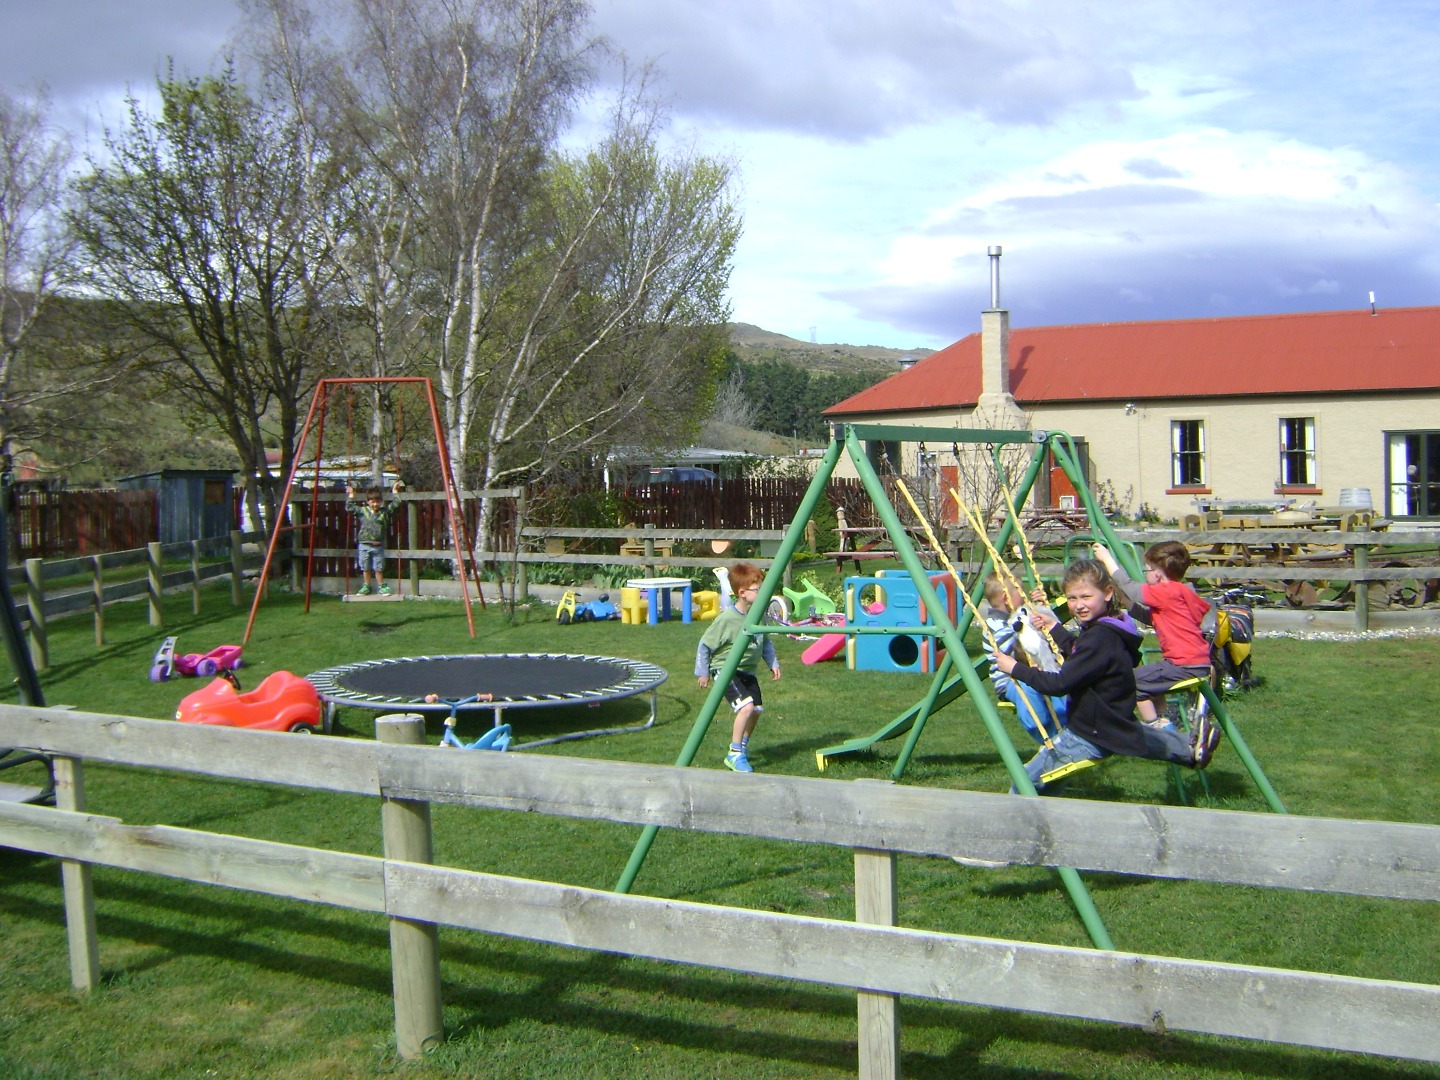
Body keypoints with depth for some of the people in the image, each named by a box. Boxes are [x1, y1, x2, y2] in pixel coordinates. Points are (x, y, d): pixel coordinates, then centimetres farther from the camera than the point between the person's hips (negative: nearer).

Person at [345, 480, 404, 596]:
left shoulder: (385, 512, 4)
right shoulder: (362, 511, 4)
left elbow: (395, 506, 5)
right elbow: (349, 507, 7)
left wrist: (395, 492, 4)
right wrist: (351, 496, 7)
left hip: (378, 546, 0)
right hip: (364, 545, 1)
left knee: (378, 568, 4)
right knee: (366, 568, 9)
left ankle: (381, 586, 16)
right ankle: (366, 586, 20)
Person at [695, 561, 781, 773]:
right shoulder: (727, 619, -22)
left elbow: (766, 642, 15)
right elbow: (704, 645, -11)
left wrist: (773, 663, 6)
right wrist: (702, 672, -5)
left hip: (748, 671, 7)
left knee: (756, 710, 9)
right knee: (746, 706, -22)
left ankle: (743, 746, 34)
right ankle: (734, 754, -10)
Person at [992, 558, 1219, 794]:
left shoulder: (1098, 638, -27)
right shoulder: (1111, 629, 2)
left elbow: (1060, 684, -28)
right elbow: (1077, 652, 23)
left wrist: (1016, 668, -20)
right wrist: (1054, 628, 21)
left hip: (1088, 737, -9)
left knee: (1026, 781, -8)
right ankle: (1190, 747, 42)